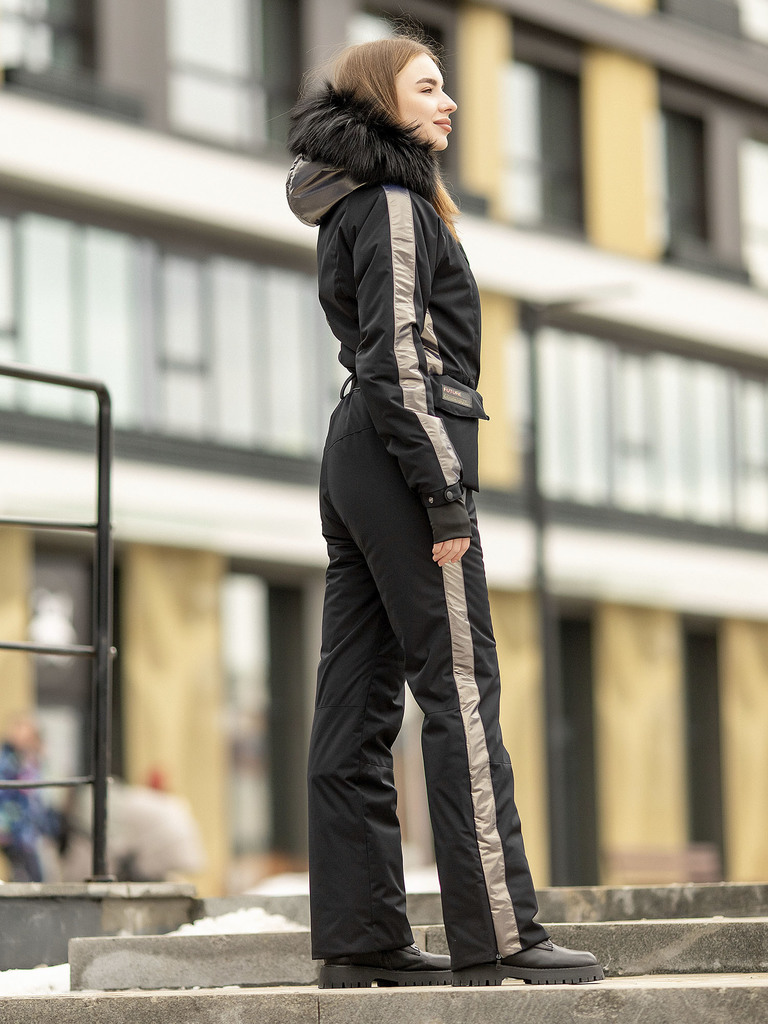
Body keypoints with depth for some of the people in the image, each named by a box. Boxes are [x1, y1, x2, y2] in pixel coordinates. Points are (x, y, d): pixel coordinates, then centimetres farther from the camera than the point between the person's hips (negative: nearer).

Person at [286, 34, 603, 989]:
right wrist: (445, 494, -19)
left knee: (358, 701, 3)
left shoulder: (354, 210, 22)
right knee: (460, 686, -12)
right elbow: (398, 355, -16)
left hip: (356, 453, 10)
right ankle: (495, 932, -14)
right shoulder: (395, 202, -8)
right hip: (405, 453, -10)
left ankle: (358, 935, 3)